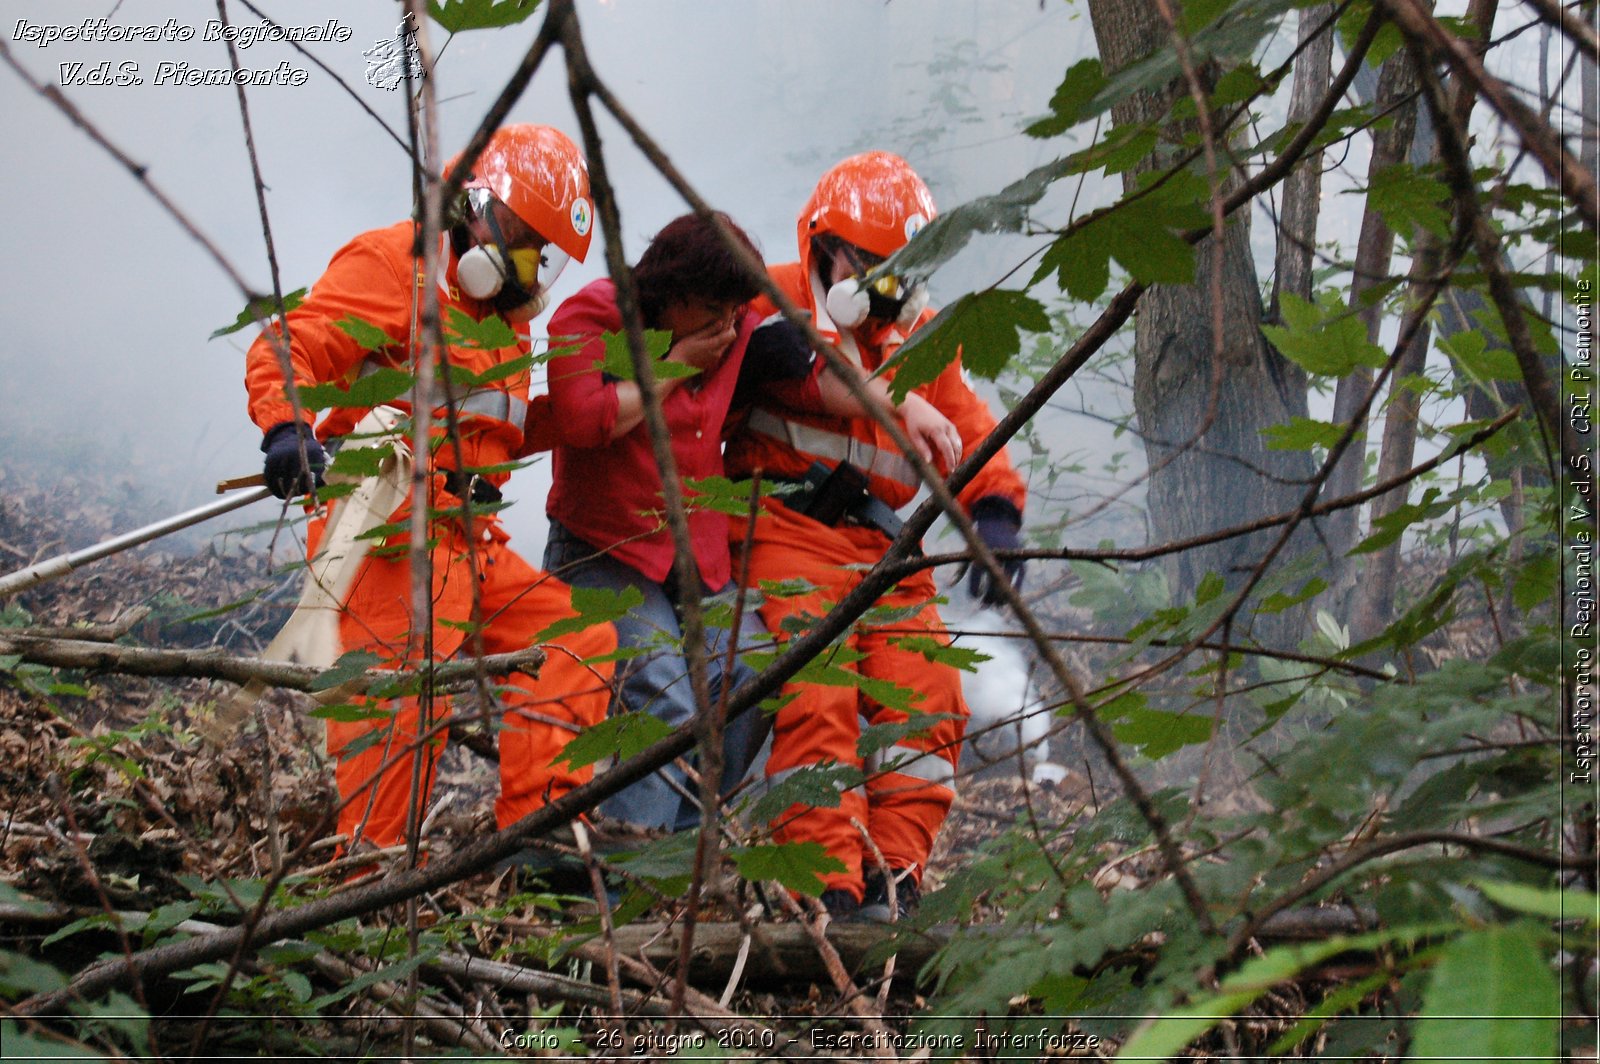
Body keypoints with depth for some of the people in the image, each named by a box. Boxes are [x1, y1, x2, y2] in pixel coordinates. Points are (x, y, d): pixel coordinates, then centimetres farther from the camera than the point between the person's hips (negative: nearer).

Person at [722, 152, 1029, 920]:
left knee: (927, 704, -6)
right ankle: (832, 892, -22)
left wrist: (996, 513, -5)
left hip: (883, 544, 6)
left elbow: (972, 433, 16)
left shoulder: (919, 336, 19)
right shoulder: (772, 304, 4)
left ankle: (893, 882, -4)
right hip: (787, 532, -6)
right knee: (817, 704, -20)